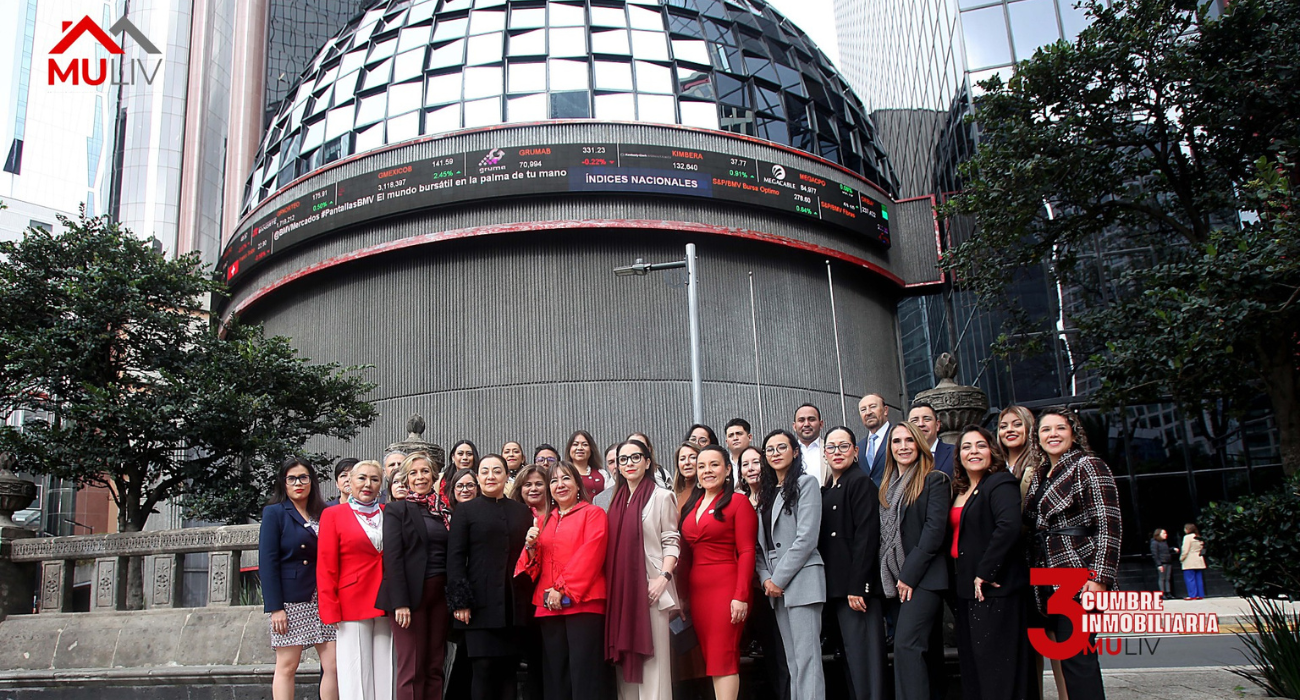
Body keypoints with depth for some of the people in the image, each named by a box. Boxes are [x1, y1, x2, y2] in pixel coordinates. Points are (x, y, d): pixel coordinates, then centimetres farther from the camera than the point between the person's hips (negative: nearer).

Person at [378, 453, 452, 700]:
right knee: (411, 670, -2)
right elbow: (392, 557, -8)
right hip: (410, 595, -4)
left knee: (435, 668, 7)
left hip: (440, 594, 5)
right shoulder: (396, 509, -1)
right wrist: (400, 602, -16)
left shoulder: (444, 510, 12)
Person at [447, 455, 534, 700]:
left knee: (508, 669, 5)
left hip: (514, 604, 3)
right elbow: (455, 557, -2)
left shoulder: (522, 511, 14)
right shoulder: (465, 510, 5)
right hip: (481, 604, -3)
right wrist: (459, 600, -9)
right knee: (483, 668, -4)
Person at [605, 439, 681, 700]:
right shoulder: (616, 501, 18)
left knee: (652, 658, -7)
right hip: (619, 588, 5)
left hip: (649, 588, -5)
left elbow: (671, 542, -2)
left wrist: (664, 576, -15)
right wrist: (608, 585, 9)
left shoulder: (661, 497, 3)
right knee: (625, 656, 5)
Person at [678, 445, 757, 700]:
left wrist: (741, 596, -17)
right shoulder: (691, 507, 15)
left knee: (723, 656, -8)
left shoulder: (738, 503, -4)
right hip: (697, 590, 6)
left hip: (727, 588, -6)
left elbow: (746, 553, -9)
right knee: (710, 657, 8)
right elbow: (687, 552, 14)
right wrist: (684, 594, 7)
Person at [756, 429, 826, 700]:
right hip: (775, 586, 7)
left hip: (800, 580, -7)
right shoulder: (767, 491, 18)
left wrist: (779, 579, -12)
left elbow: (806, 538, -12)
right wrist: (765, 578, -2)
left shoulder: (806, 483, -3)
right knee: (792, 660, 9)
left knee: (806, 657, -9)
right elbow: (761, 543, 15)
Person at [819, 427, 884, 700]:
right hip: (835, 589, 8)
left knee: (863, 655, -6)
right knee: (850, 657, 12)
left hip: (856, 586, -8)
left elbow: (866, 537, -15)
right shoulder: (826, 491, 17)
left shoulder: (861, 482, -7)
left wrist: (857, 587, -19)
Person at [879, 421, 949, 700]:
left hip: (923, 578, -6)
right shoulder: (887, 486, 17)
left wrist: (910, 574, -15)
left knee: (906, 644, -17)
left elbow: (935, 529, -11)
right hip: (893, 580, 6)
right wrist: (888, 577, 5)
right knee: (919, 650, 7)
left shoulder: (934, 480, -2)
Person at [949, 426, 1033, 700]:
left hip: (994, 591, -9)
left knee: (998, 671, -3)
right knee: (973, 669, 13)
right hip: (967, 592, 9)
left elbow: (1009, 526, -27)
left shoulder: (1000, 483, -11)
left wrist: (985, 572, -23)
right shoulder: (959, 491, 15)